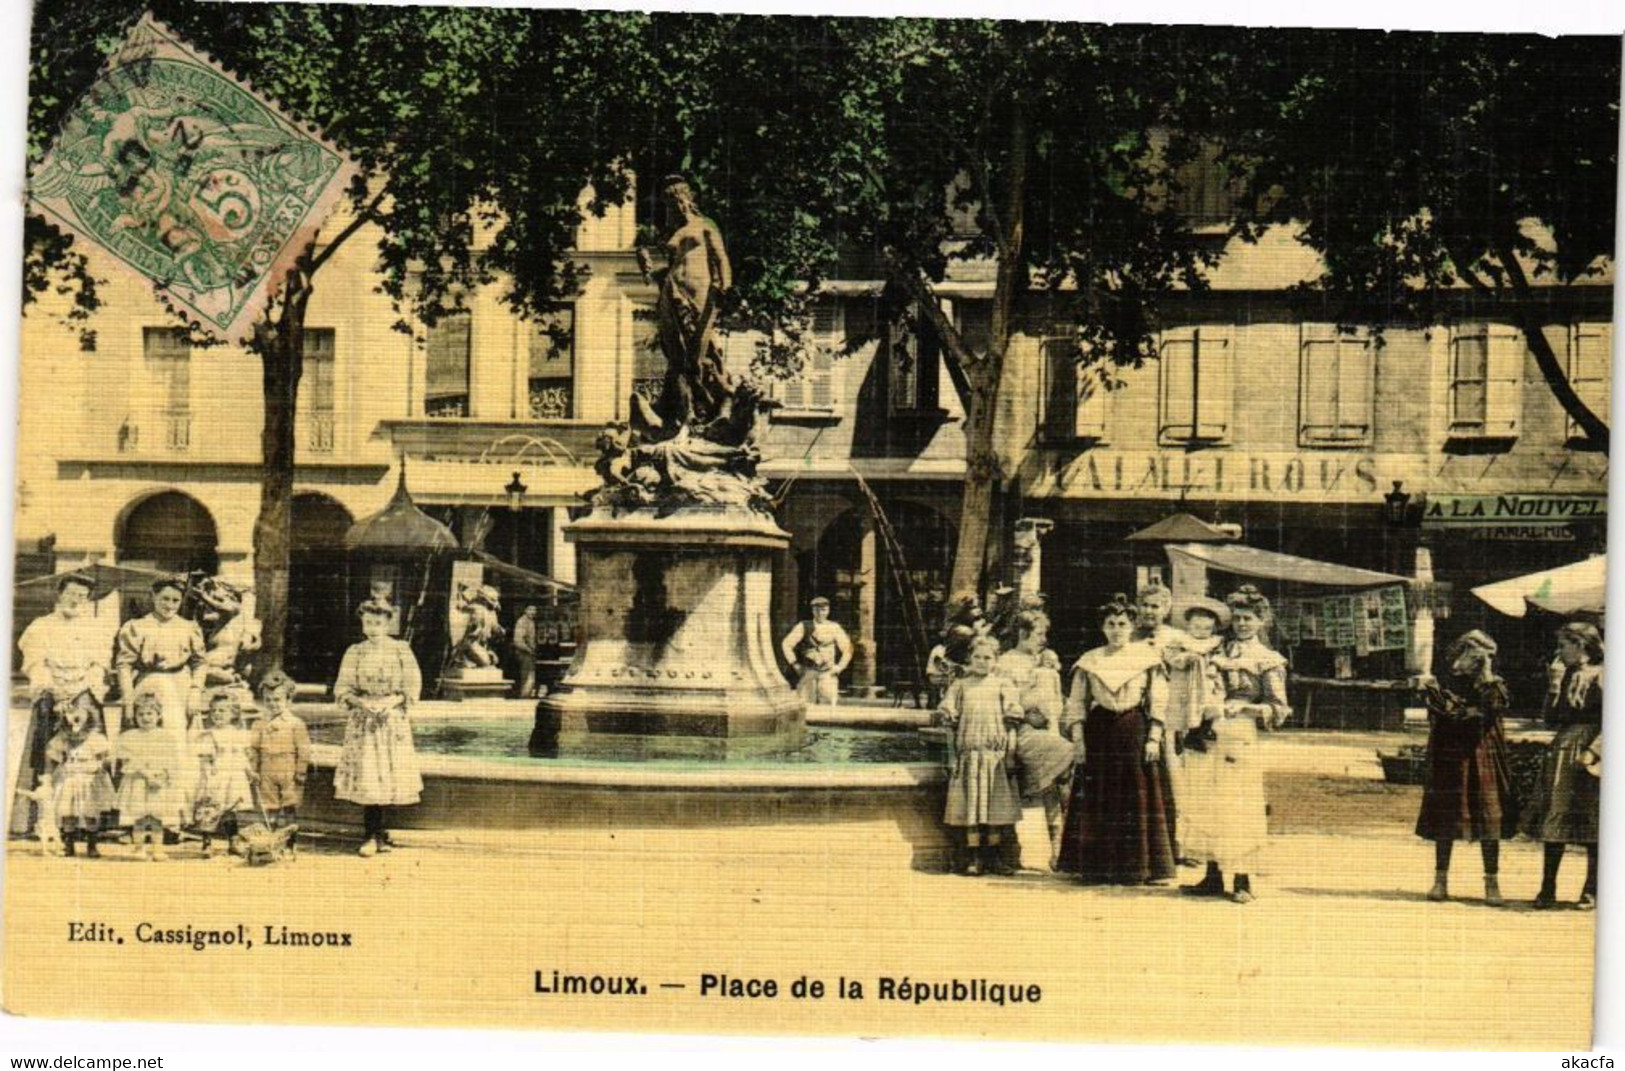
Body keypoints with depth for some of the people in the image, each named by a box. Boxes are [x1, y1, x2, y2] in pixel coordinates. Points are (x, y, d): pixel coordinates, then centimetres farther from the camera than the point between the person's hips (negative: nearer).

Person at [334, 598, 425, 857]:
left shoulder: (401, 650, 2)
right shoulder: (354, 653, 5)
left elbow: (413, 685, 0)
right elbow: (342, 688, 3)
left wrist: (391, 701, -15)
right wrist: (362, 702, -14)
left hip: (393, 720, 0)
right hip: (363, 720, 0)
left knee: (388, 776, -1)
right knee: (366, 776, -4)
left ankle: (378, 833, 12)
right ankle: (372, 835, 2)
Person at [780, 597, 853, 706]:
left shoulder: (834, 628, 4)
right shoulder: (804, 627, 2)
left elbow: (847, 649, 12)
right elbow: (786, 645, 4)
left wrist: (839, 668, 4)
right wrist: (795, 665, 1)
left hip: (828, 674, 0)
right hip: (808, 672, 0)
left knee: (827, 704, -10)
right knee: (806, 706, -4)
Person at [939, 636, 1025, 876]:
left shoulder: (1003, 686, 9)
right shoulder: (960, 686, 11)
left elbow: (1011, 723, 6)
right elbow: (950, 718, 10)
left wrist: (1010, 755, 1)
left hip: (996, 753, 0)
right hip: (969, 751, 0)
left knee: (996, 805, 0)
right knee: (972, 804, -3)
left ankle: (994, 856, 7)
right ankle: (973, 857, 0)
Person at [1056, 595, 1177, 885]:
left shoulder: (1148, 657, 4)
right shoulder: (1089, 661, 8)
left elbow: (1159, 702, 0)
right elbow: (1076, 703, 8)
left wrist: (1154, 738, -8)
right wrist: (1077, 737, -3)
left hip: (1135, 732, -2)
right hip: (1099, 733, 2)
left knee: (1135, 800, -2)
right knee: (1096, 801, 2)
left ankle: (1133, 868, 5)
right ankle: (1096, 867, 8)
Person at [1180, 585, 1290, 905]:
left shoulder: (1268, 660, 5)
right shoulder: (1218, 651, 16)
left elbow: (1279, 710, -1)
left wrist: (1245, 707, -15)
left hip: (1239, 737, -5)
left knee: (1237, 807, -6)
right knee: (1204, 805, 5)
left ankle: (1242, 881, 1)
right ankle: (1213, 875, 13)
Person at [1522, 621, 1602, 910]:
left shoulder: (1599, 676, -7)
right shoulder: (1565, 676, 15)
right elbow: (1551, 718, 13)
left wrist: (1593, 752, -20)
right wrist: (1555, 686, 3)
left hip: (1587, 757, -7)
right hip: (1560, 753, 7)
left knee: (1590, 824, -1)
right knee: (1553, 821, 4)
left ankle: (1591, 891, 7)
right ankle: (1548, 889, 7)